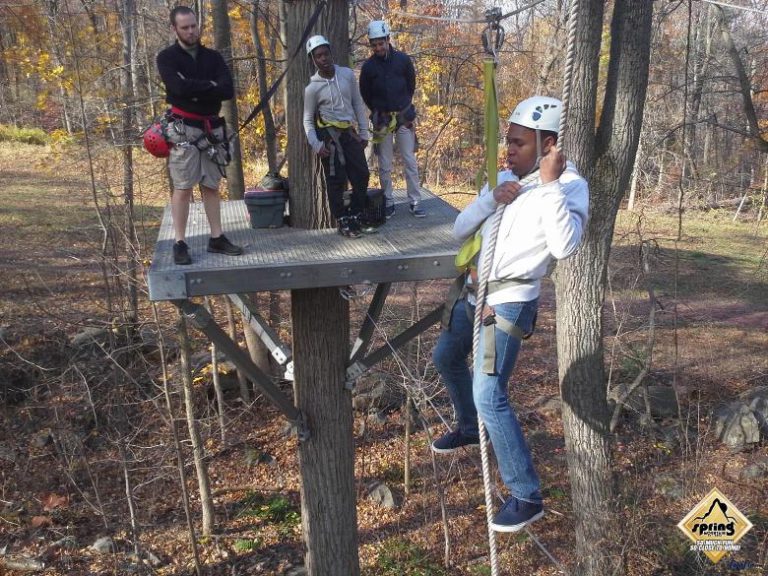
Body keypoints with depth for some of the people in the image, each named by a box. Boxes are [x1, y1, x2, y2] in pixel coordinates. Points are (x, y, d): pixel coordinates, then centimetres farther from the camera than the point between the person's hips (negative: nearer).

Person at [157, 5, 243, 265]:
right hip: (183, 129, -4)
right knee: (182, 187, -5)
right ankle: (180, 244, -1)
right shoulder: (167, 57, 0)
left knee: (211, 186, 9)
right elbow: (180, 87, -18)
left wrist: (196, 91, -11)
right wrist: (210, 86, -7)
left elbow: (228, 90, -3)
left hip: (212, 129, 4)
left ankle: (217, 238, 14)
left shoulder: (213, 57, 12)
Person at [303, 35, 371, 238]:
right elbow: (308, 119, -1)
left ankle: (356, 218, 19)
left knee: (362, 175, 5)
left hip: (350, 133, 4)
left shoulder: (347, 74, 1)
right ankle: (343, 222, 9)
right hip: (328, 135, -4)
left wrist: (364, 133, 7)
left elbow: (358, 104, 9)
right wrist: (316, 145, -13)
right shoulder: (312, 88, -6)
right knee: (336, 180, -1)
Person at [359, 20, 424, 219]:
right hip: (382, 120, 0)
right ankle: (388, 203, 14)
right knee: (384, 165, 4)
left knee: (410, 161, 2)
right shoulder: (368, 66, -3)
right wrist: (377, 112, 6)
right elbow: (365, 94, 9)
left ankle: (415, 202, 8)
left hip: (404, 117, 0)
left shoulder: (403, 59, -2)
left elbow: (411, 85, 10)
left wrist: (405, 109, 9)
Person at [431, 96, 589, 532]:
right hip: (474, 293, 8)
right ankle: (470, 428, 49)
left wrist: (550, 185, -29)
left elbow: (564, 247, -30)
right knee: (446, 358, 25)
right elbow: (460, 230, 5)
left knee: (489, 396, -13)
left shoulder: (571, 186, -13)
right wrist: (491, 199, -12)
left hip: (508, 303, -8)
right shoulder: (505, 178, 7)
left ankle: (528, 497, -1)